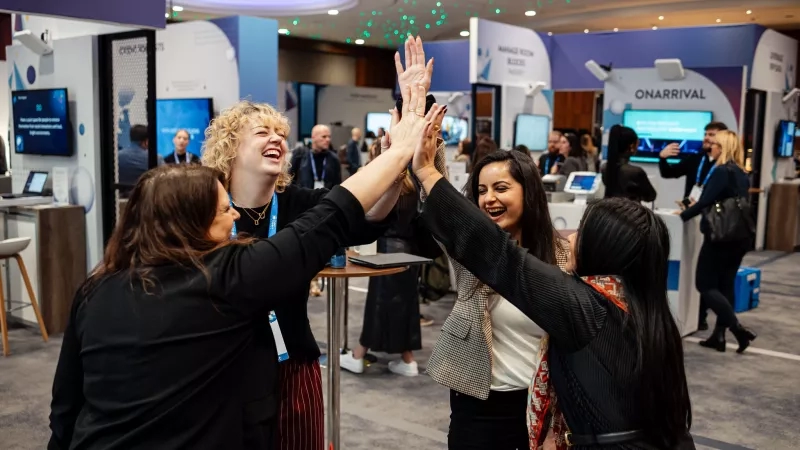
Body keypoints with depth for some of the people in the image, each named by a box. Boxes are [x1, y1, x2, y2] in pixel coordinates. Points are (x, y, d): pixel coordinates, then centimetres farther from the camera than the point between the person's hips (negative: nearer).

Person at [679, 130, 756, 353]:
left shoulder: (721, 171, -15)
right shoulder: (741, 174, 12)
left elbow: (706, 201, -20)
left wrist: (683, 215, -6)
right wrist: (695, 207, 18)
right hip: (739, 236, 9)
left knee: (705, 285, -2)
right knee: (725, 285, 11)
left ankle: (738, 329, -11)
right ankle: (719, 335, 13)